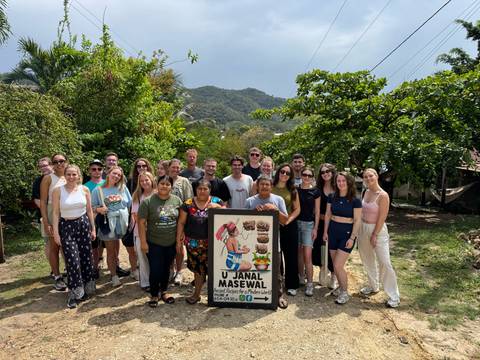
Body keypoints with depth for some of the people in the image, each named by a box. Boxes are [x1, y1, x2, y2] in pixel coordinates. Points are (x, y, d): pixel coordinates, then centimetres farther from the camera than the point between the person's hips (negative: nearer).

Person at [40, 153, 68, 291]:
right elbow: (43, 201, -6)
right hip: (53, 216, -3)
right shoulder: (48, 178, -3)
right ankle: (57, 277, 14)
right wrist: (45, 222, -13)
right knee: (54, 247, 5)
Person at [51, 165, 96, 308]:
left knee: (86, 257, 7)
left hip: (83, 224, 2)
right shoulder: (58, 190, -5)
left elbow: (89, 210, 7)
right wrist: (56, 233, -8)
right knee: (72, 260, -5)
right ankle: (74, 293, 9)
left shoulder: (85, 189, 1)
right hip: (66, 226, -2)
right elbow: (55, 213, -5)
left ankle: (86, 288, 26)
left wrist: (93, 228, 7)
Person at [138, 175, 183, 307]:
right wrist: (143, 242, -12)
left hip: (171, 242, 3)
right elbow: (141, 222, -10)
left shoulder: (177, 200, -3)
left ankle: (164, 291, 37)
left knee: (166, 269, 17)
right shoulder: (148, 201, -12)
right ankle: (154, 295, 24)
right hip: (154, 243, -3)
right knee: (155, 270, 1)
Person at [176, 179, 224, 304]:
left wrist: (217, 207, -20)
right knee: (198, 268, 11)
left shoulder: (217, 201, 1)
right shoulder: (188, 204, 2)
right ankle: (197, 293, 30)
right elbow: (181, 222, 5)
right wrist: (178, 240, 2)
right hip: (193, 242, 1)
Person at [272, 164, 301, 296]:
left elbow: (297, 209, 5)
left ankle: (291, 285, 21)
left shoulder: (292, 190, 7)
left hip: (289, 226, 2)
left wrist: (288, 220, -9)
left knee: (291, 256, 7)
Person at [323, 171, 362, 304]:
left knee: (338, 265, -8)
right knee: (335, 264, 12)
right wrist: (325, 231, 6)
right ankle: (341, 286, 33)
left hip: (347, 233, -5)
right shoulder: (332, 197, 2)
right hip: (333, 231, 5)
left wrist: (352, 238, -14)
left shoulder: (355, 201, -10)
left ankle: (345, 292, 12)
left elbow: (357, 220, -9)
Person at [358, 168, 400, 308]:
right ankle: (373, 286, 34)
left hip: (377, 229, -7)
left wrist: (374, 235, -16)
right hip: (363, 228, 7)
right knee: (367, 260, 17)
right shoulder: (366, 192, 5)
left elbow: (381, 218, -16)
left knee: (384, 263, -6)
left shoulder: (383, 195, -16)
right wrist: (360, 229, 10)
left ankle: (394, 296, 5)